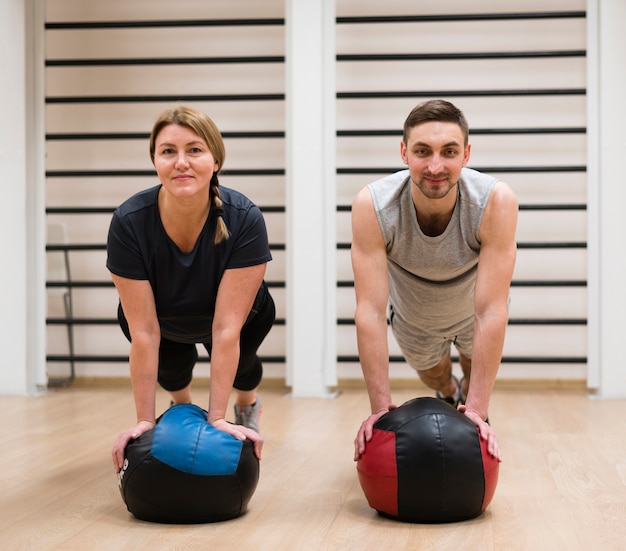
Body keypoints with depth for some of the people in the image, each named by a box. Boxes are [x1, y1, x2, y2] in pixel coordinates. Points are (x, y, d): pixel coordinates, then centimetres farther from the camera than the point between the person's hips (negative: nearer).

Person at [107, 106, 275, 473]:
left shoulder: (245, 219, -37)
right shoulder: (129, 222, -34)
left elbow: (226, 327, -35)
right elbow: (144, 331, -30)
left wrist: (218, 417, -34)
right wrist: (145, 420, -28)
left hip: (243, 313, -1)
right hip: (163, 317, 1)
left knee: (238, 361, -12)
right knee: (172, 362, -11)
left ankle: (248, 406, 23)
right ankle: (182, 409, 25)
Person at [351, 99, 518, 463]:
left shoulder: (496, 201, -41)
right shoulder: (372, 206, -39)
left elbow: (491, 311, -40)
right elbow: (370, 311, -36)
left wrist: (478, 410, -40)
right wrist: (380, 406, -36)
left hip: (473, 308, -1)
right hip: (413, 316, 1)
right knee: (433, 376, 27)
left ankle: (470, 407, 54)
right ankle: (449, 395, 61)